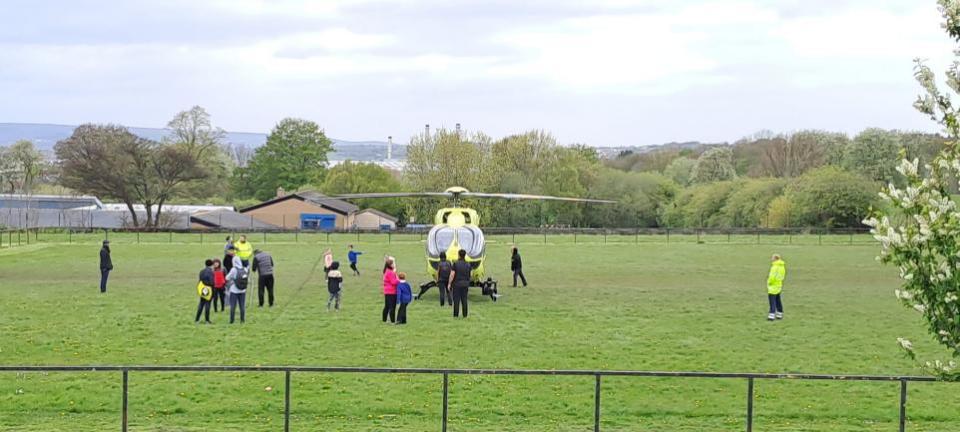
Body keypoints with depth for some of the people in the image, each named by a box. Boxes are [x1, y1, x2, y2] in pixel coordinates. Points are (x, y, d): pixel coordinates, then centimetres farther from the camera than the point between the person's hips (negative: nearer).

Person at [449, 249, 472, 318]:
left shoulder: (455, 264, -9)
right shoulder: (468, 264, 4)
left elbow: (452, 275, -12)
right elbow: (469, 276, 9)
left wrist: (449, 284, -6)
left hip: (457, 284, -4)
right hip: (465, 284, 4)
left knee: (456, 300, -1)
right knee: (464, 300, 7)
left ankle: (456, 315, -2)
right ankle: (465, 315, 6)